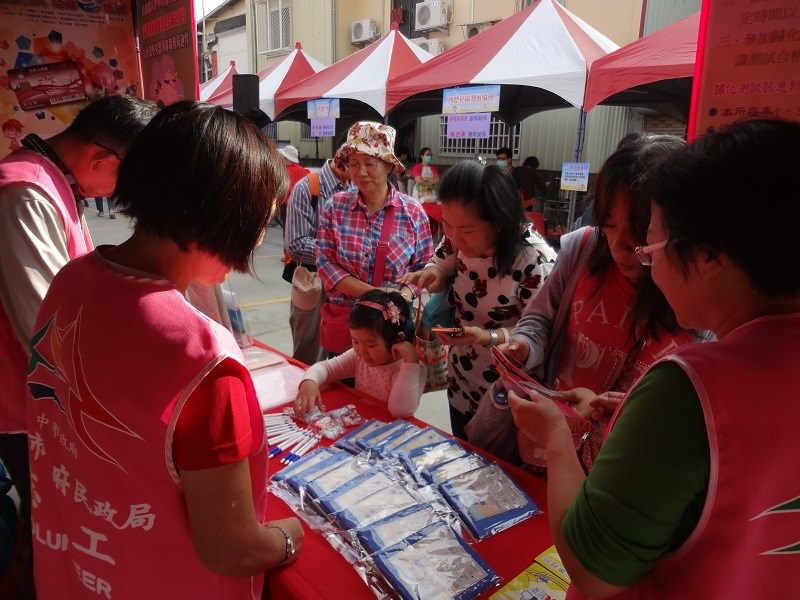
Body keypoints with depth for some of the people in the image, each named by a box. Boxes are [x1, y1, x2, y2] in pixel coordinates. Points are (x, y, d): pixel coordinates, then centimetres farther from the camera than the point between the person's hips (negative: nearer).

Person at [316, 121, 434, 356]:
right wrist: (373, 293, -17)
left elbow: (423, 268, -1)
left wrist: (402, 297, -21)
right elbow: (325, 262, -6)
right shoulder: (335, 207, -3)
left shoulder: (413, 212, -5)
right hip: (342, 319, 1)